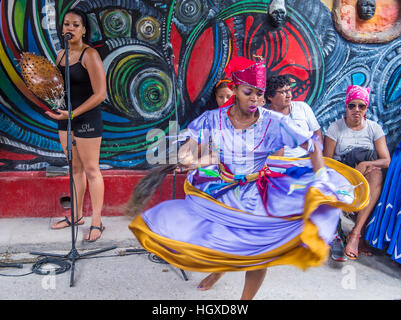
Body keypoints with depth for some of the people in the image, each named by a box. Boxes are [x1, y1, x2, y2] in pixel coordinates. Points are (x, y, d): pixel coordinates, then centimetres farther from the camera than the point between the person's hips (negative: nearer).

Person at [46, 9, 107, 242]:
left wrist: (72, 114, -24)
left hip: (87, 118, -8)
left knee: (91, 170, -1)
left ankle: (97, 222, 9)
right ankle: (76, 216, 29)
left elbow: (100, 94, -19)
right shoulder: (62, 54, 10)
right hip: (66, 118, 8)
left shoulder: (90, 55, -14)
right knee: (75, 168, 16)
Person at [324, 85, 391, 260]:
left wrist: (365, 164, -22)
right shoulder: (335, 128, 2)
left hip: (366, 179, 2)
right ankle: (360, 237, -33)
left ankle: (355, 233, -39)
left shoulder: (374, 128, 8)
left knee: (376, 173, -33)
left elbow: (387, 161, -1)